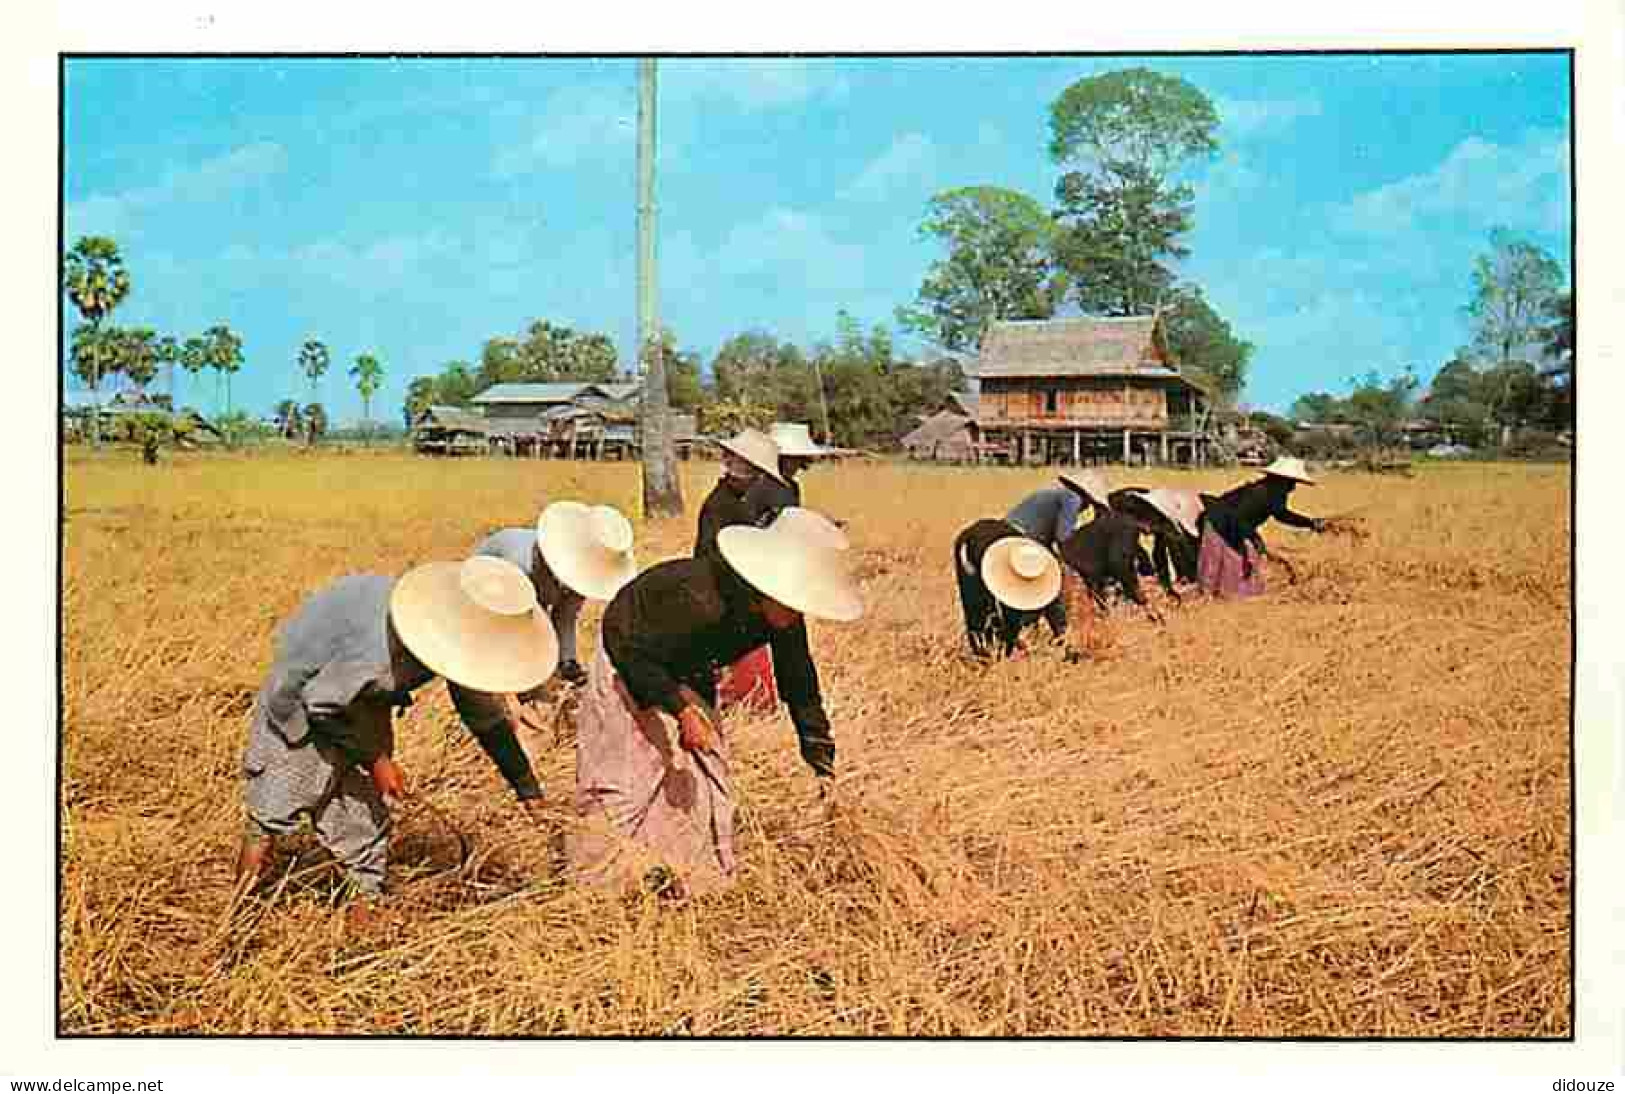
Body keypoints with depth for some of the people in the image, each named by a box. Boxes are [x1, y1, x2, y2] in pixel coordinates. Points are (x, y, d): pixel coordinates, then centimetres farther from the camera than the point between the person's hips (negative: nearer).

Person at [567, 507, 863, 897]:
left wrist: (822, 763, -9)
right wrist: (681, 709, -39)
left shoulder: (785, 618, -21)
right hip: (629, 666, -6)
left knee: (708, 780, 4)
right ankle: (594, 883, 6)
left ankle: (695, 886, 17)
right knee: (623, 785, -8)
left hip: (689, 679, 6)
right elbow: (631, 649, -32)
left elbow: (800, 687, -9)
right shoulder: (697, 598, -42)